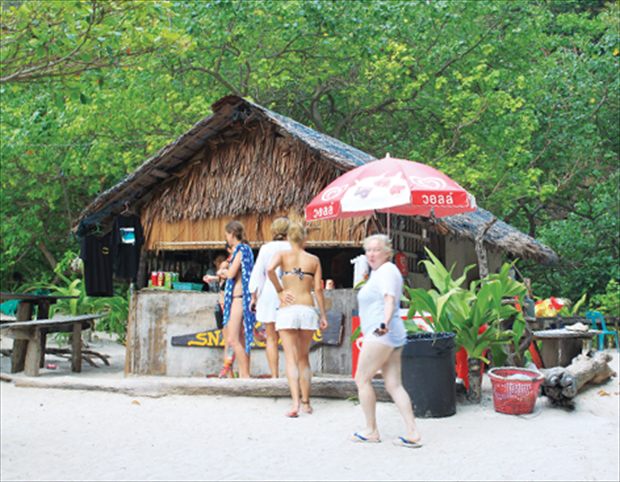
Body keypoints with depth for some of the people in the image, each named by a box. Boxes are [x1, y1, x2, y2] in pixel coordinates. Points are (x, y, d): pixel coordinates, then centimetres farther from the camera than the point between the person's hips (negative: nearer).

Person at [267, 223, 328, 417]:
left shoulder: (282, 255, 4)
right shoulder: (314, 260, 9)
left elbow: (270, 269, -17)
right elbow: (318, 289, 4)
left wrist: (279, 290, -3)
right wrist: (323, 315, 8)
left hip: (287, 310, -2)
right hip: (308, 309, 2)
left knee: (291, 359, -3)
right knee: (304, 358, 15)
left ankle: (295, 403, -16)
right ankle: (306, 402, 18)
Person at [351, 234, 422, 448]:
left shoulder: (386, 271, -11)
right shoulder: (376, 271, 19)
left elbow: (390, 299, -28)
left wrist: (385, 323, -44)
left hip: (380, 335, -10)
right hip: (393, 336, 10)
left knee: (362, 379, 0)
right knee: (393, 385, 5)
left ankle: (371, 430, 8)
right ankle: (413, 433, 0)